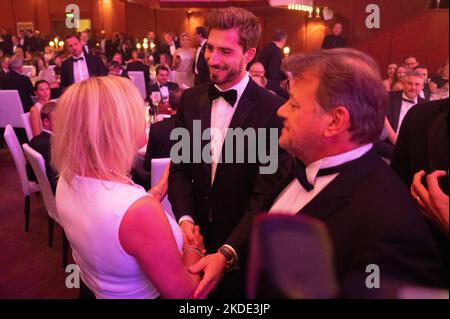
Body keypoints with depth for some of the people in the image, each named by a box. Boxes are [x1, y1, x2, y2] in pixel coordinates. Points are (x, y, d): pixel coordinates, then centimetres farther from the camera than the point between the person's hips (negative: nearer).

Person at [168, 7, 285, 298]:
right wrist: (185, 217, -13)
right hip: (196, 236, 5)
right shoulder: (191, 99, -1)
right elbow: (180, 167, 2)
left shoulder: (273, 110, -18)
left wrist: (228, 252, -26)